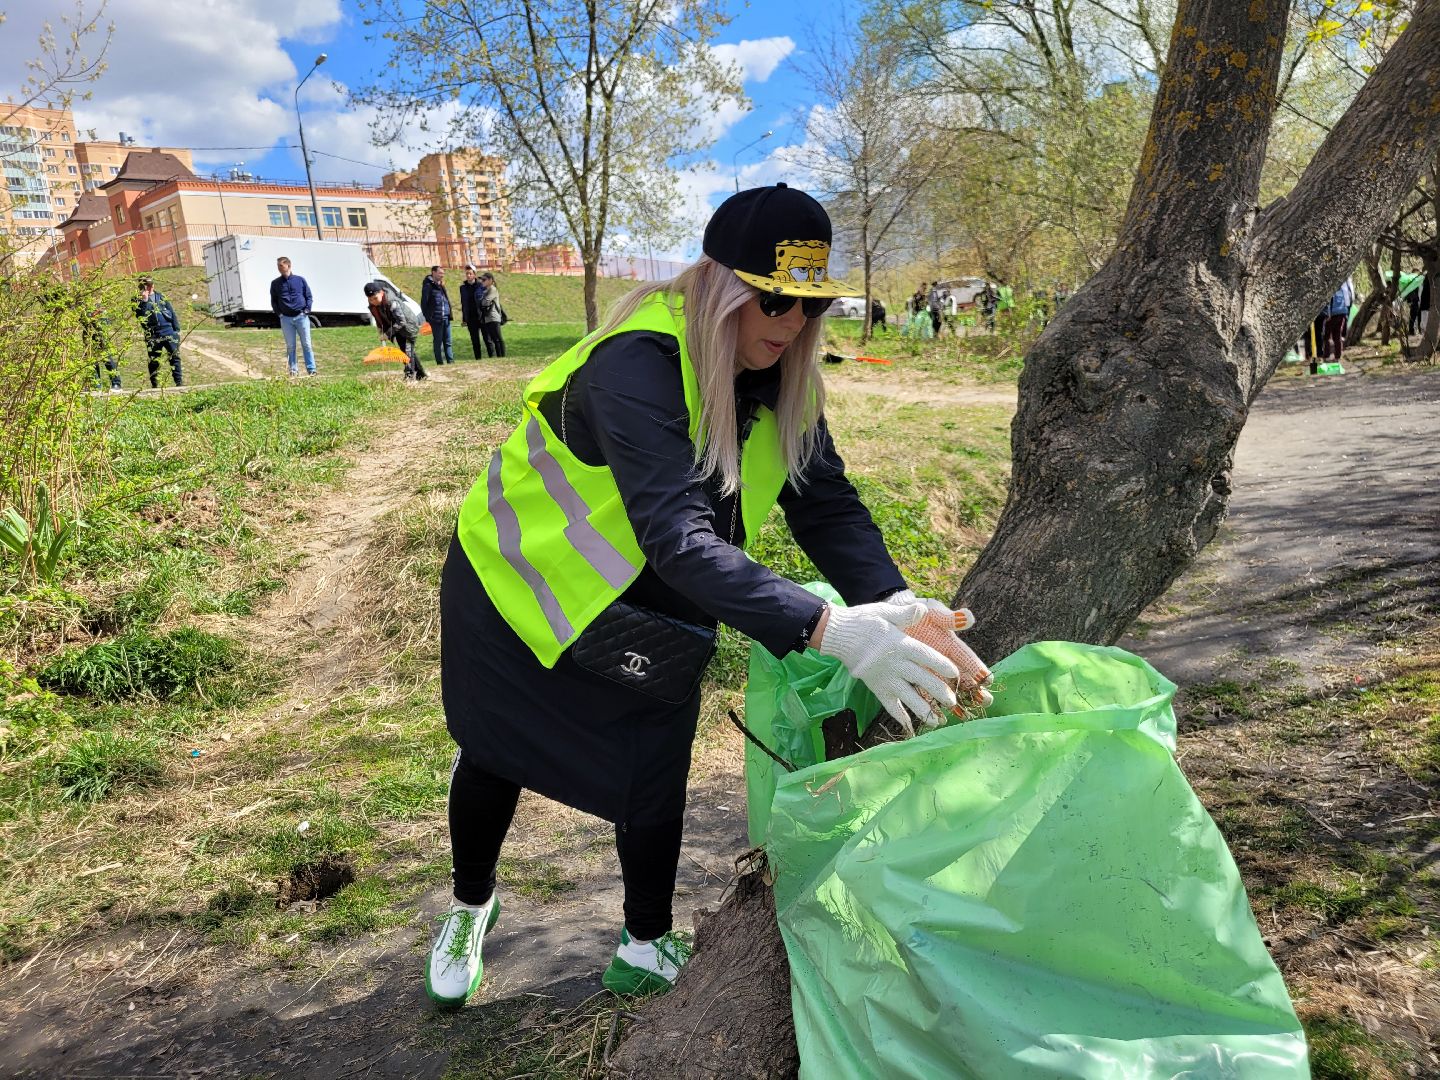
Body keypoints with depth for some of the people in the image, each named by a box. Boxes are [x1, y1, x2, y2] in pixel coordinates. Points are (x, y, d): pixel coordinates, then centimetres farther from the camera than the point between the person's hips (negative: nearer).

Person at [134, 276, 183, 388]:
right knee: (154, 361, 4)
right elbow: (139, 316, -12)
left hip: (168, 331, 1)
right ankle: (155, 384, 11)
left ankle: (179, 381, 1)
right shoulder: (138, 301, 4)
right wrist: (144, 300, -15)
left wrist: (176, 330, 5)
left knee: (175, 356, -3)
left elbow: (172, 313, 11)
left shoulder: (161, 297, 11)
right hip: (152, 335, -1)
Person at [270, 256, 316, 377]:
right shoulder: (275, 283, 9)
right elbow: (273, 301, 15)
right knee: (290, 346, 4)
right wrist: (278, 313, 2)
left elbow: (309, 297, 9)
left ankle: (311, 370, 2)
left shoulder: (300, 280, 5)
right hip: (286, 318, 2)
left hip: (301, 316, -1)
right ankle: (293, 369, 9)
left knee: (306, 344, -1)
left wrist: (307, 310, -2)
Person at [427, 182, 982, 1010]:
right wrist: (826, 629, -53)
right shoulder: (638, 366, -35)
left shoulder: (779, 376, -12)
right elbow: (678, 538, -45)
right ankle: (472, 905, 44)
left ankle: (649, 941, 30)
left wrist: (895, 604, -33)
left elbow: (828, 504, -16)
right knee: (495, 758, 15)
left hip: (652, 614, 5)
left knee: (652, 777, 4)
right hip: (525, 584, -4)